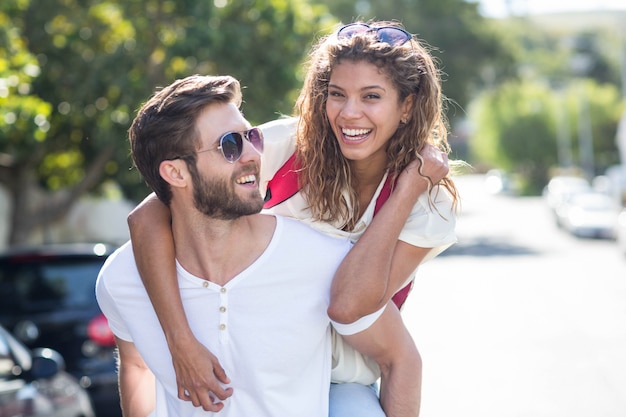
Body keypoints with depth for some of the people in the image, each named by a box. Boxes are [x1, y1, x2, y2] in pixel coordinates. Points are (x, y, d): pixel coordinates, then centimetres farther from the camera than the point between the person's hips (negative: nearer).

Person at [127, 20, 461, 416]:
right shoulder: (285, 144, -15)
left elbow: (348, 305, -26)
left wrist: (411, 186, -23)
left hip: (343, 384, -1)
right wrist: (183, 345, -28)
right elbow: (148, 218, -21)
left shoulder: (431, 204, -10)